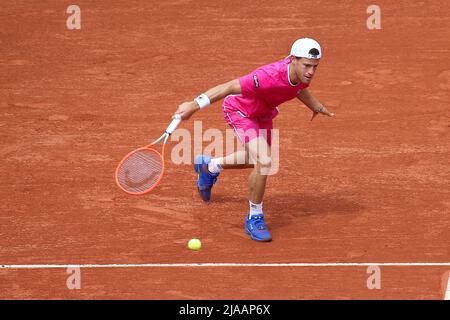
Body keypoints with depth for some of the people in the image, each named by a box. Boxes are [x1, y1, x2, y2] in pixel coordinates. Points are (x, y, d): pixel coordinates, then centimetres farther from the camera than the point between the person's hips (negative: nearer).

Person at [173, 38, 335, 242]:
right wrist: (194, 105, -37)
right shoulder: (270, 76, -43)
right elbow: (230, 87, -38)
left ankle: (209, 166, 56)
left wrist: (316, 107, 15)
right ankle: (254, 218, -7)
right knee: (264, 162, -27)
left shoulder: (303, 72, -20)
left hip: (262, 113, 8)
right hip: (239, 110, -8)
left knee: (259, 160, 29)